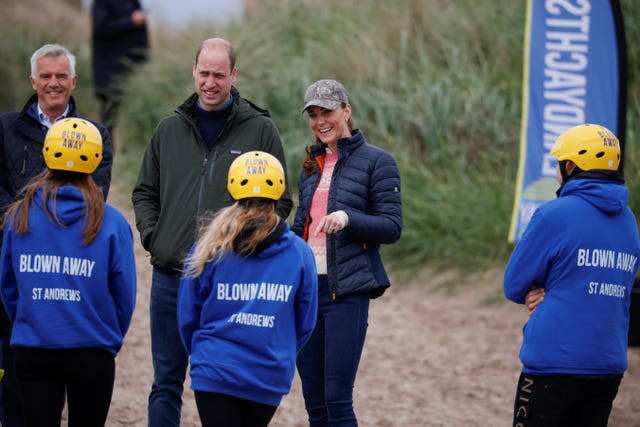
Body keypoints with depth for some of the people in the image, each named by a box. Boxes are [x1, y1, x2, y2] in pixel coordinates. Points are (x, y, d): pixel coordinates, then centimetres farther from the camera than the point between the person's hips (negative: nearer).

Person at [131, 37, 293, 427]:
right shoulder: (170, 130, 11)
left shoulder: (260, 129, 2)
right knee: (166, 382, 8)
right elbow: (145, 193, 21)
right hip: (170, 274, 3)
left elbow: (280, 201, 4)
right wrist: (151, 236, 4)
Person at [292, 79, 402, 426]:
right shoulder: (312, 165, 17)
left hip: (346, 291, -6)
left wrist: (348, 218, -24)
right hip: (307, 286, 6)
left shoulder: (376, 161, -2)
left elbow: (392, 227, -8)